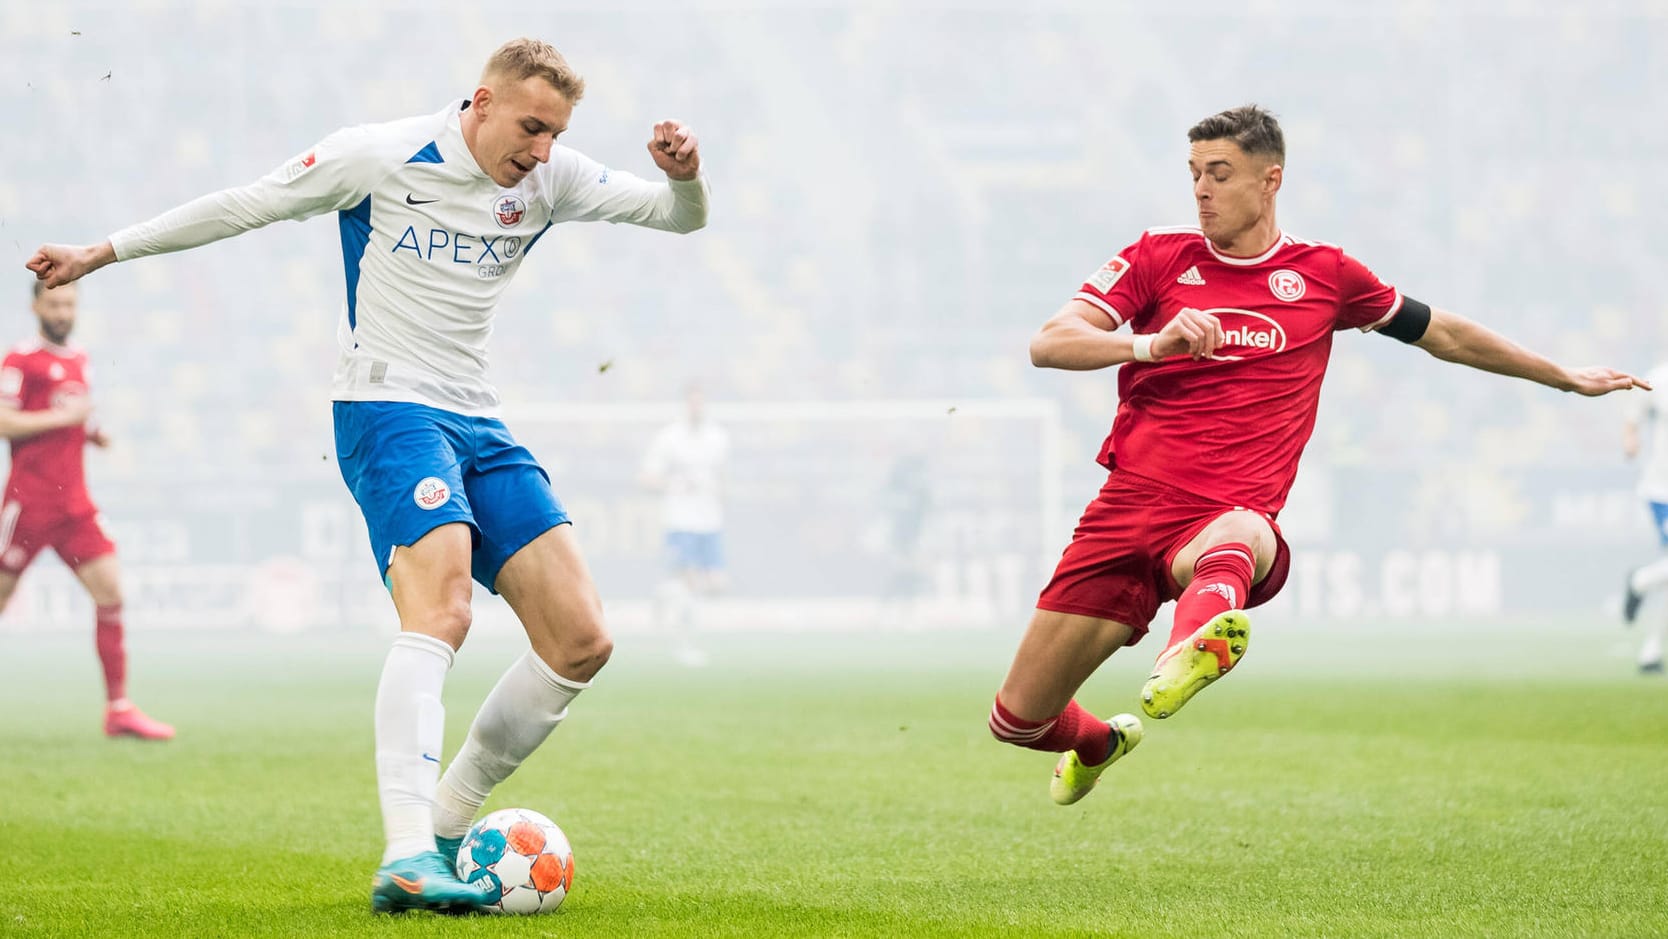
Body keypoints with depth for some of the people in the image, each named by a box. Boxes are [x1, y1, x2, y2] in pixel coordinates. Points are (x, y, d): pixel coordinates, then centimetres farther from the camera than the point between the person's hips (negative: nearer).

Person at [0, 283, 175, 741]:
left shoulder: (79, 361, 17)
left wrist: (94, 433, 10)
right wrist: (61, 416, -16)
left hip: (75, 505, 7)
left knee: (110, 591, -4)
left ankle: (119, 709, -4)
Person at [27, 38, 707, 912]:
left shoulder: (550, 180, 5)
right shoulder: (381, 157, -8)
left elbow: (680, 216, 10)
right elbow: (245, 207, 1)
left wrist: (685, 175, -15)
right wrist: (102, 252, 6)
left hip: (478, 422, 7)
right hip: (388, 409, -7)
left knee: (581, 640, -2)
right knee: (439, 611, -29)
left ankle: (446, 829, 9)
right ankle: (405, 859, -39)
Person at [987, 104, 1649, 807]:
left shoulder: (1324, 274, 12)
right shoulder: (1157, 259, 10)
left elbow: (1445, 335, 28)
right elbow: (1048, 344, -2)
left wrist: (1566, 377, 35)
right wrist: (1152, 343, -20)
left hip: (1229, 519, -2)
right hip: (1130, 505, 2)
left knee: (1235, 536, -41)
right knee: (1017, 720, 4)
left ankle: (1197, 642, -73)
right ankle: (1100, 744, 39)